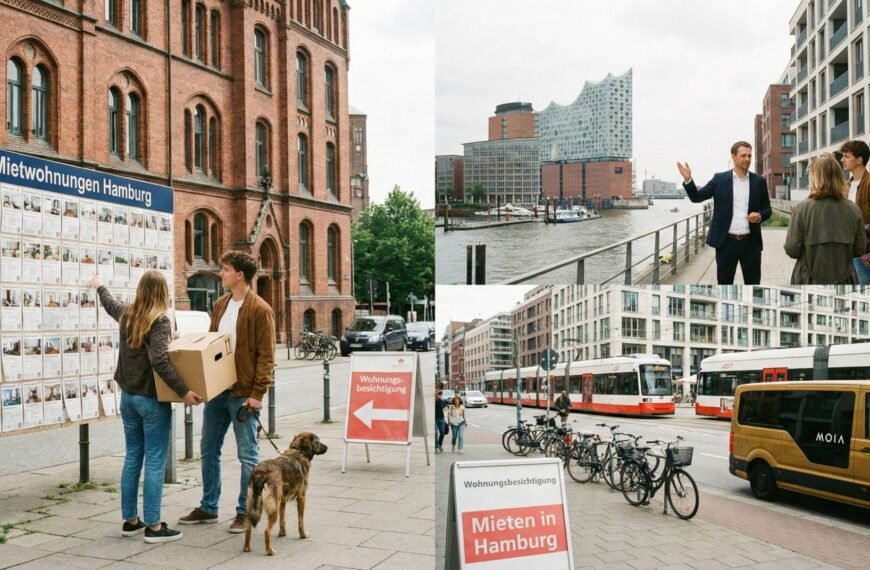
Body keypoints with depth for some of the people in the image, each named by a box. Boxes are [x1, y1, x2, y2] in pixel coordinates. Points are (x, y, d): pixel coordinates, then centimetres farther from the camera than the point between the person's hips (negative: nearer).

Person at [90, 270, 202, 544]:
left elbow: (109, 303, 30)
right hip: (152, 399, -7)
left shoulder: (126, 314, 6)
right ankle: (153, 526, 1)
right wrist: (183, 391, -29)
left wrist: (99, 286, 51)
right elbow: (159, 361, -28)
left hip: (128, 396, 7)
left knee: (132, 458, 15)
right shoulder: (160, 321, -16)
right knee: (155, 462, -2)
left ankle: (130, 520, 23)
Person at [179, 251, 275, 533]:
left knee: (247, 454, 3)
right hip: (216, 390, 8)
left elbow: (266, 356, -14)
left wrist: (257, 393, -18)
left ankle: (245, 512, 13)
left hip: (243, 393, -8)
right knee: (208, 449, 15)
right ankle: (208, 507, 28)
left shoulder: (260, 309, -12)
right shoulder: (220, 304, 11)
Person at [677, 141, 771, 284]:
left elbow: (767, 209, 10)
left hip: (750, 243, 1)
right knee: (724, 282, 7)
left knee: (753, 283, 7)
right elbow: (697, 197, -2)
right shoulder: (720, 179, 1)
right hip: (726, 242, -1)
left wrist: (759, 216, -14)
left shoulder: (759, 181, 5)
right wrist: (688, 179, -19)